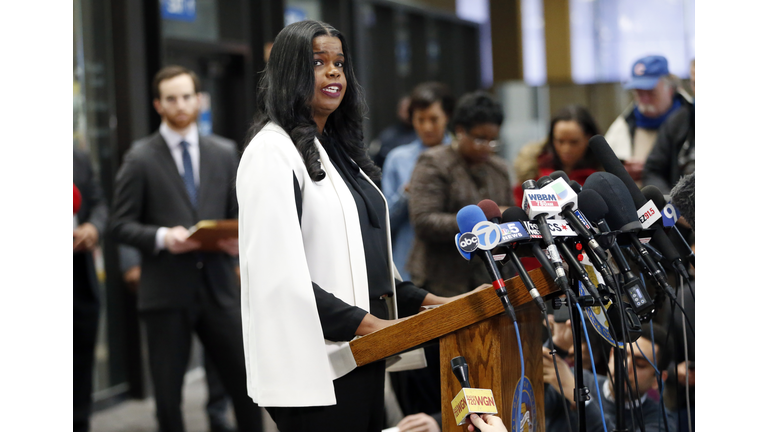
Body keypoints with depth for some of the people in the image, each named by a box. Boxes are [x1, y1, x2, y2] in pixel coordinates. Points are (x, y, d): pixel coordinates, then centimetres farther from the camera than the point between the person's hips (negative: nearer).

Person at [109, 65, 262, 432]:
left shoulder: (224, 153, 11)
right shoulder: (141, 158, 0)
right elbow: (120, 225, -2)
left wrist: (238, 239, -7)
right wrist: (162, 237, -19)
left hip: (217, 286, 3)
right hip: (166, 291, -3)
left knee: (246, 379, 3)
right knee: (168, 390, 4)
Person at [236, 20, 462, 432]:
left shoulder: (339, 148, 19)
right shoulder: (271, 152, -10)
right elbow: (277, 272, -19)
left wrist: (428, 302, 13)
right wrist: (366, 323, -21)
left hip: (361, 352, 8)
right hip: (316, 365, -8)